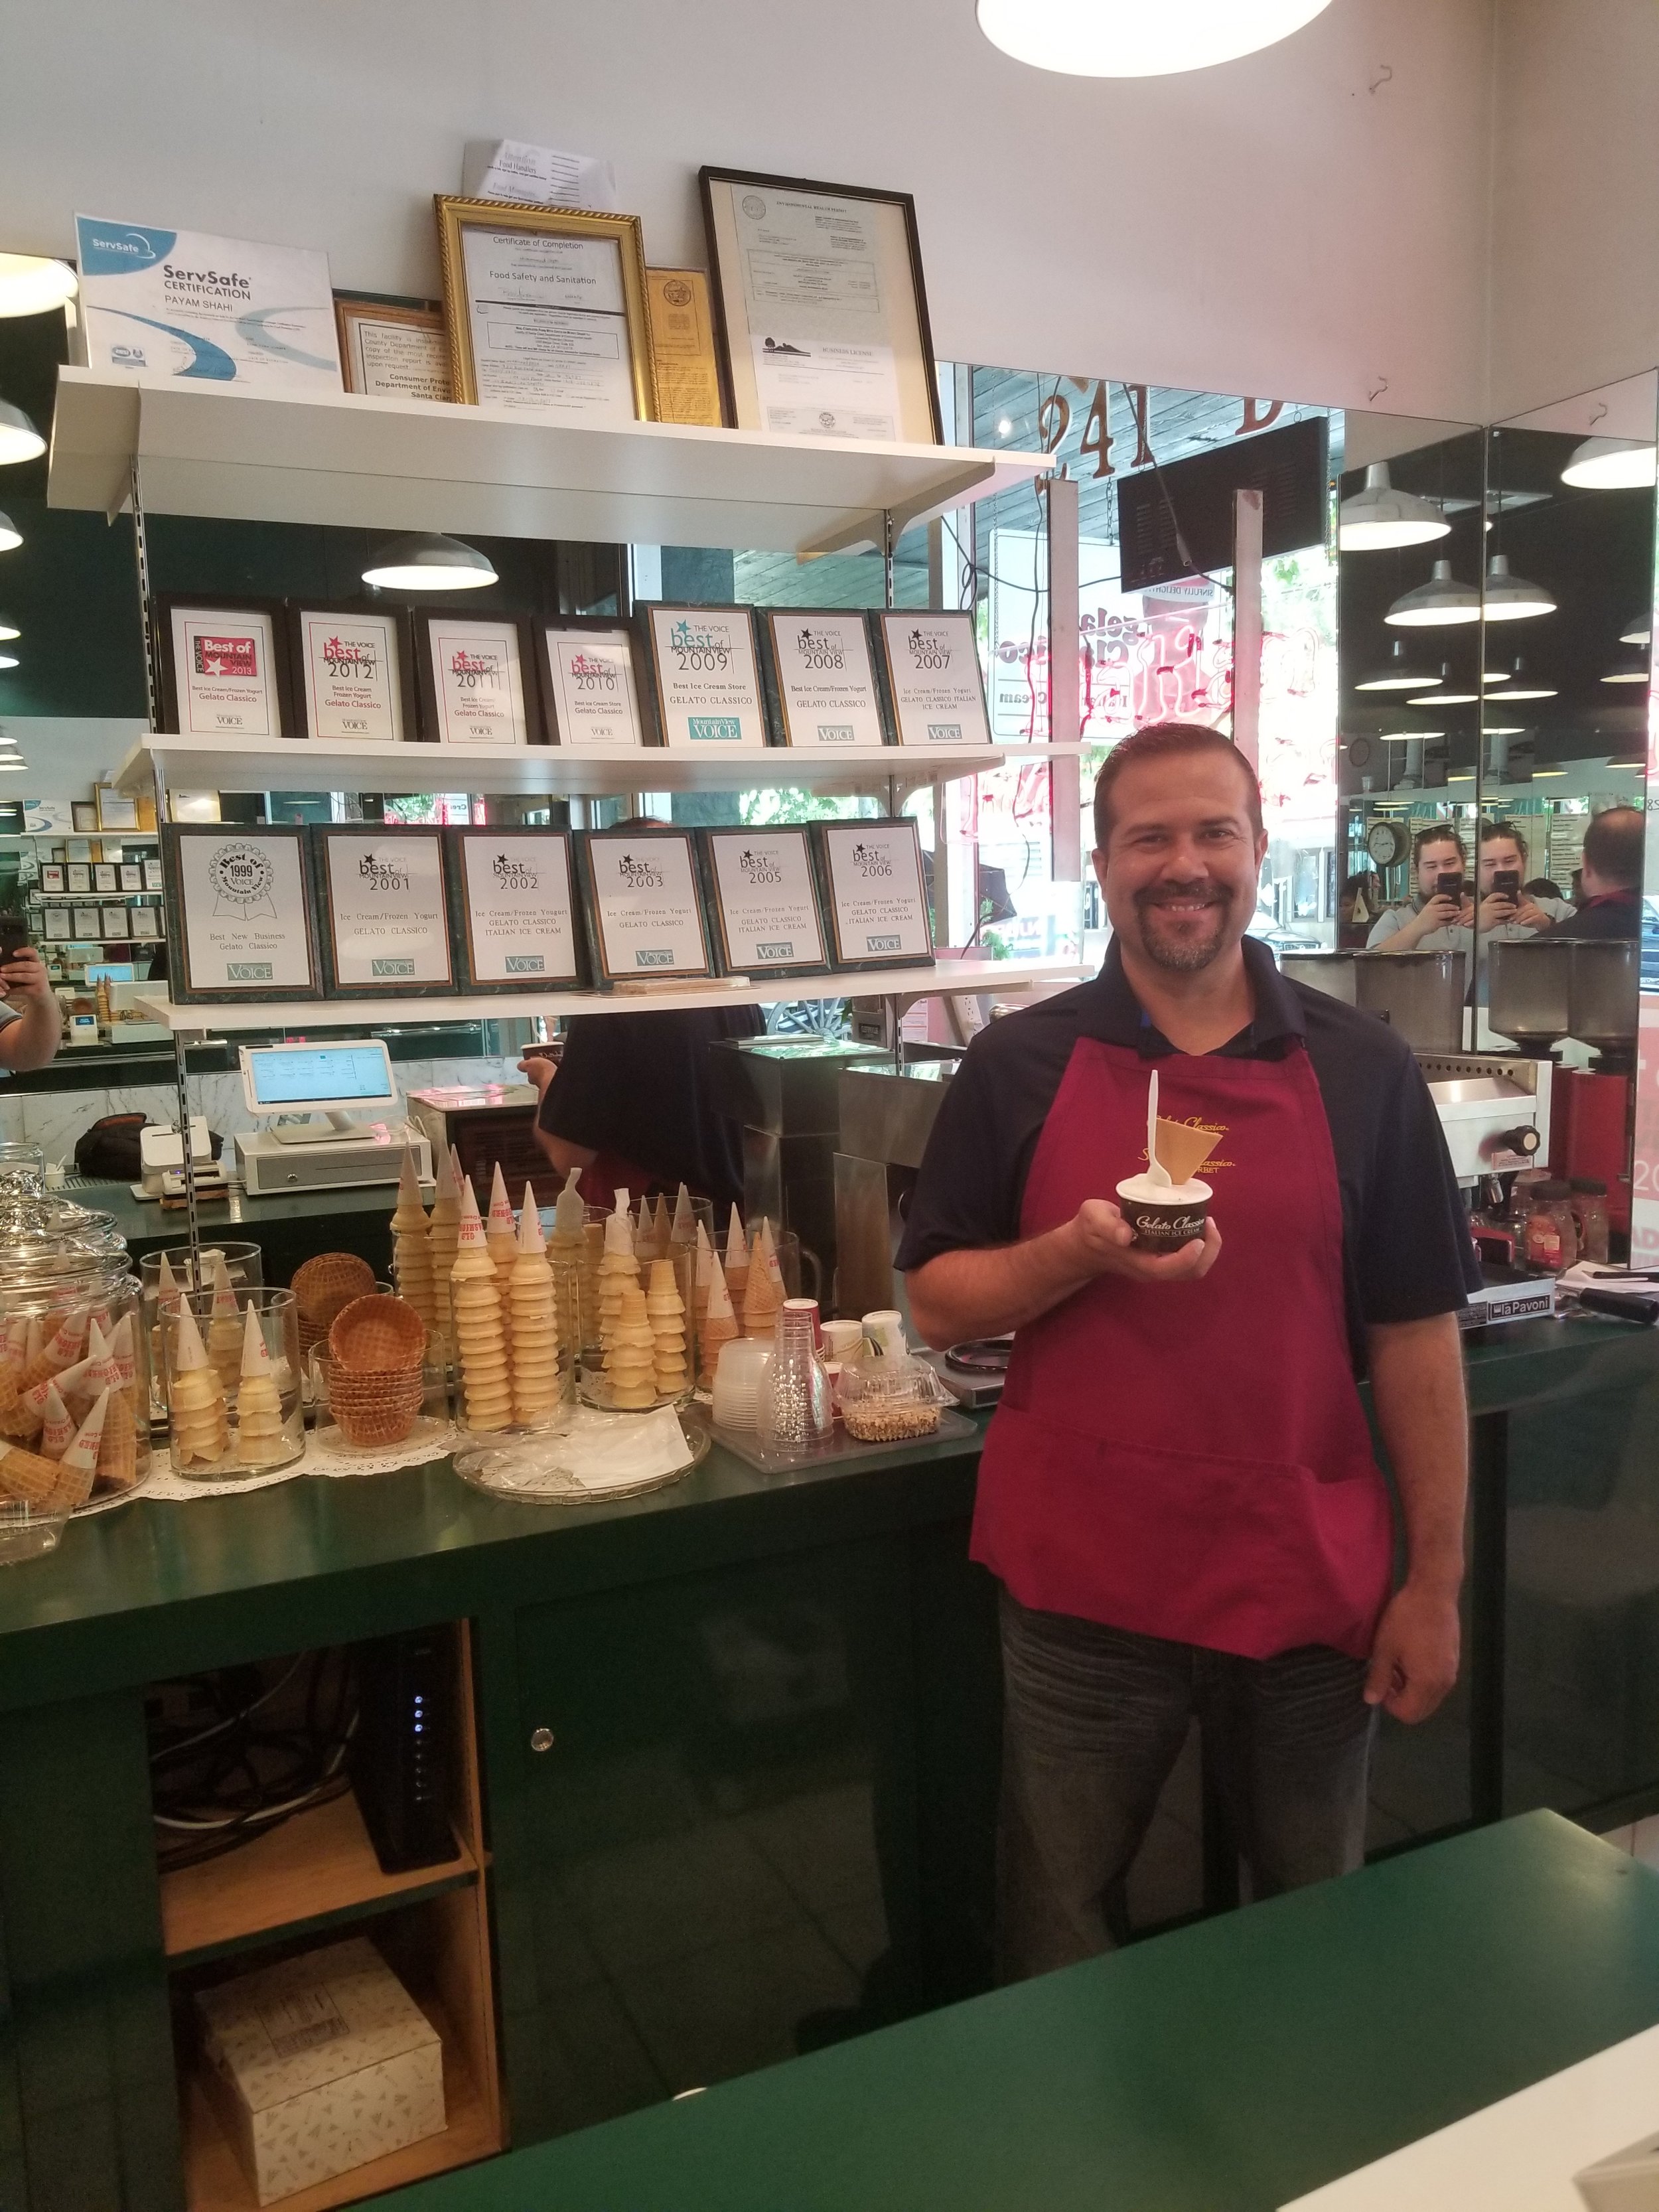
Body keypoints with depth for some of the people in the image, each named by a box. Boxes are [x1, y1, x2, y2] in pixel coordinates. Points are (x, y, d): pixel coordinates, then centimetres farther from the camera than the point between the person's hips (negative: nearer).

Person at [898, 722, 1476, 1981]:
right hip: (1085, 1581, 0)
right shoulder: (1020, 1066, -2)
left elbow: (1415, 1334, 1)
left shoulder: (1361, 1069, -1)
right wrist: (1082, 1253, -18)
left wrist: (1436, 1582, 0)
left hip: (1312, 1579, 1)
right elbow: (937, 1303, 0)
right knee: (1056, 1938, 16)